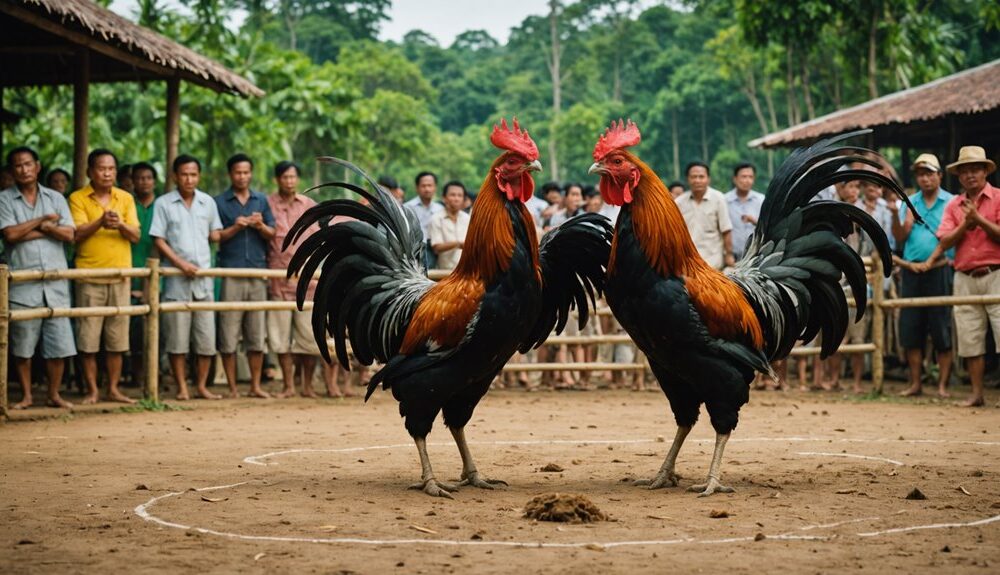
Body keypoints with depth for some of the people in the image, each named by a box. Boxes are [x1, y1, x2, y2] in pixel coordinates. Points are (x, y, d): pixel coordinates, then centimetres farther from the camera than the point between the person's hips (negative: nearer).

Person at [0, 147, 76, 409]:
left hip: (56, 282, 2)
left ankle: (54, 394, 14)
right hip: (22, 283, -2)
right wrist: (44, 221, -4)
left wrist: (39, 227, -8)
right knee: (22, 345, 3)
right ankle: (26, 395, 15)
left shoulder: (55, 198, 11)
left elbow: (69, 234, 1)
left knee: (58, 343, 2)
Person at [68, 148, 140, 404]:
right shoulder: (78, 198, 1)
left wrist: (120, 225, -18)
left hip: (120, 275, 3)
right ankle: (92, 390, 6)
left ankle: (113, 388, 14)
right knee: (88, 338, -2)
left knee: (117, 338, 6)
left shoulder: (125, 198, 10)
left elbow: (135, 236, 3)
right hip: (89, 277, -3)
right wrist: (100, 222, -25)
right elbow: (77, 234, -9)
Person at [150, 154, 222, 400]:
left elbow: (215, 236, 20)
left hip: (204, 277, 3)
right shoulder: (163, 203, 1)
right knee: (177, 338, -1)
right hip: (176, 280, -3)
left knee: (206, 337, 3)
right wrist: (181, 263, -13)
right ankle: (182, 387, 8)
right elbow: (159, 240, -4)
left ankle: (202, 386, 13)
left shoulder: (208, 202, 11)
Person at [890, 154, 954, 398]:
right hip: (911, 272, 3)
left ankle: (942, 384, 2)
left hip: (940, 271, -3)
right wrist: (895, 214, -13)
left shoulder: (951, 203, 3)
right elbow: (900, 237, 2)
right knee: (910, 329, 4)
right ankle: (915, 383, 12)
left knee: (942, 331, -2)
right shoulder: (910, 203, 11)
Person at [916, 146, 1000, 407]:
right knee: (970, 340, 5)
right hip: (965, 278, 4)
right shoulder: (953, 205, 13)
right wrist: (966, 224, -9)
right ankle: (976, 393, 12)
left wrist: (979, 219, -15)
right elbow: (945, 241, 4)